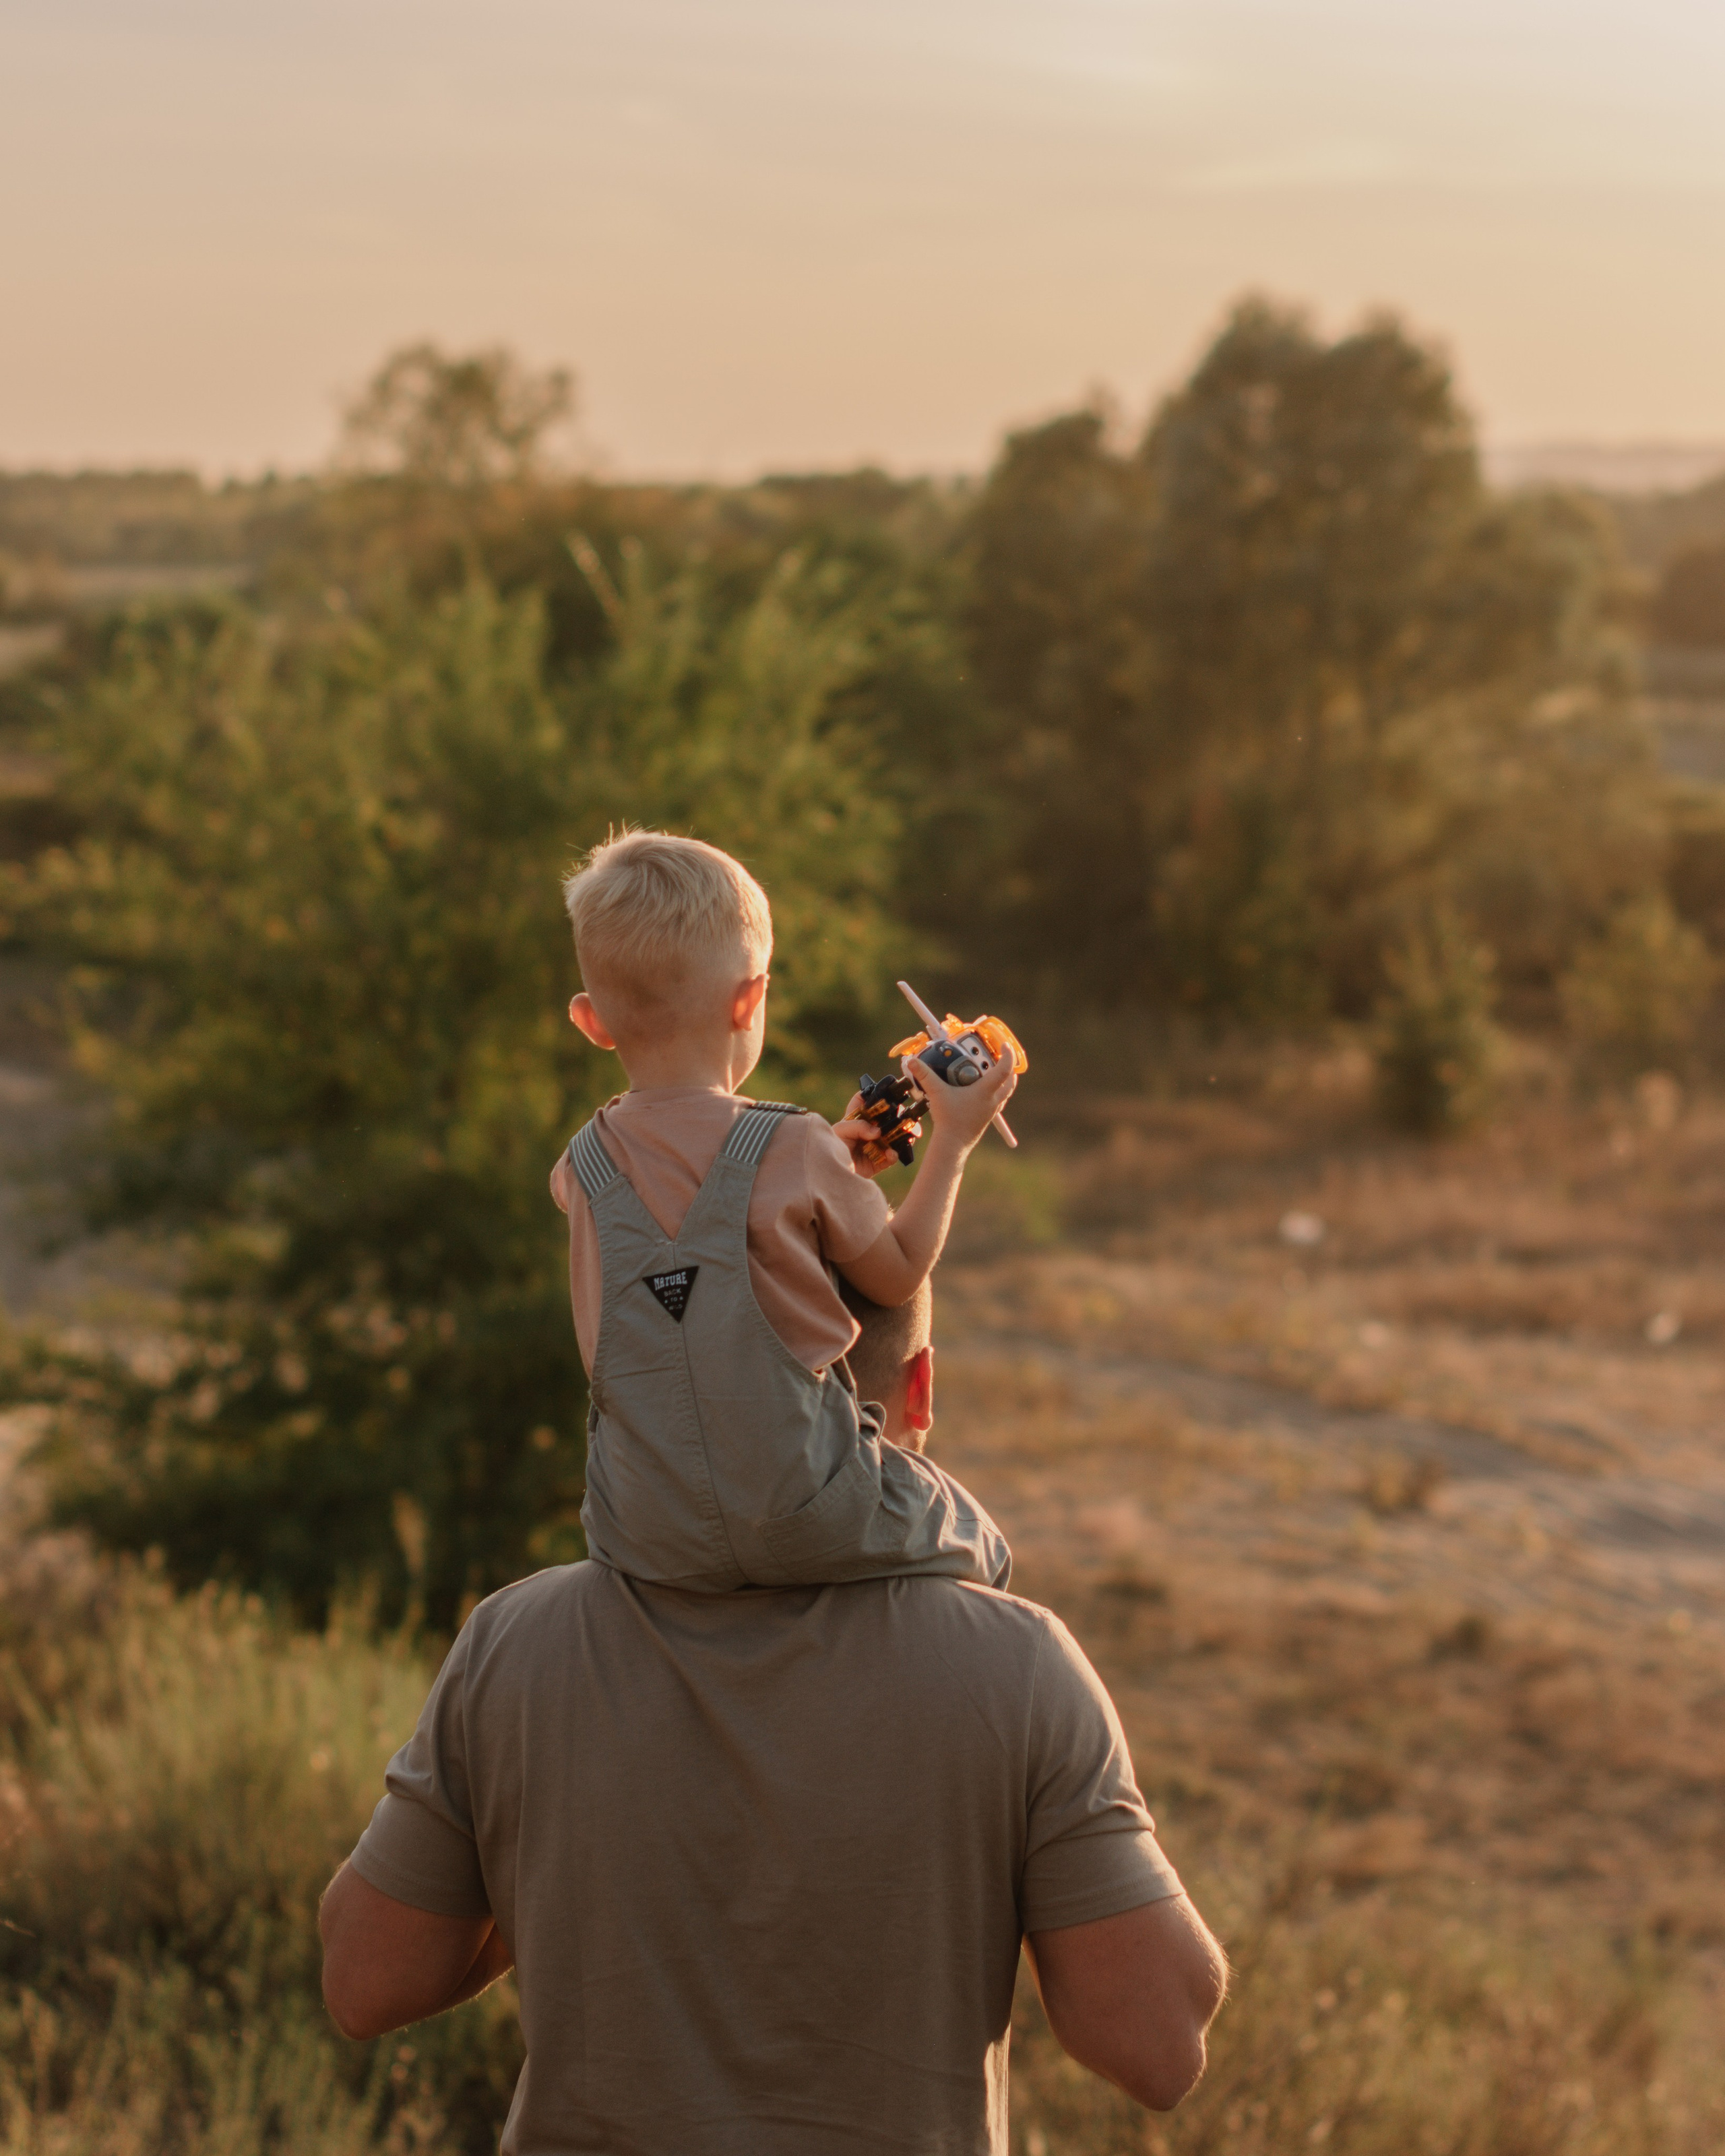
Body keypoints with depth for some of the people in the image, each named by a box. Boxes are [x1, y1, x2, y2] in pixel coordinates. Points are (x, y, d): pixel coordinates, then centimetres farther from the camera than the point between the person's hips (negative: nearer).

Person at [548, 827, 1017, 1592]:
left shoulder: (584, 1167, -1)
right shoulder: (798, 1153, -13)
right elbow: (899, 1275, 3)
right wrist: (954, 1140, 13)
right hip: (805, 1522, -3)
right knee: (981, 1554, 23)